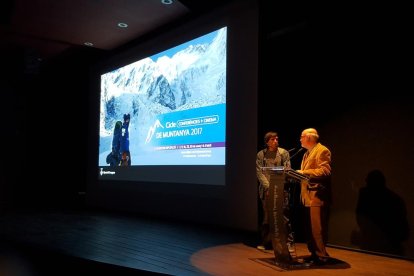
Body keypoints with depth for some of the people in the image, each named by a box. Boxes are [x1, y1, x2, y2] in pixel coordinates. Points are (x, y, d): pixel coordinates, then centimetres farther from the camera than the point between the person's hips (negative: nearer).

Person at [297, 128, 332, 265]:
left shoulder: (322, 151, -8)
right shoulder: (307, 153, 22)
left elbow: (325, 171, -19)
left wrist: (304, 172, -22)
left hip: (317, 196, -9)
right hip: (307, 196, 10)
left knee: (317, 227, -7)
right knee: (309, 227, 12)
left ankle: (322, 256, 0)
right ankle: (314, 253, 21)